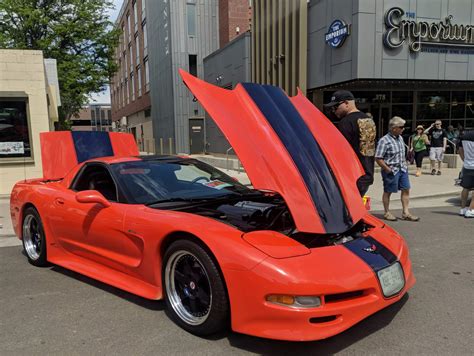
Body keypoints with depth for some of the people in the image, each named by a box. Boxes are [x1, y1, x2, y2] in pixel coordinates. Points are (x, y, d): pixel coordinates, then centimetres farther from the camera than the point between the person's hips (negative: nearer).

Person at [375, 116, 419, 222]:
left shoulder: (400, 138, 9)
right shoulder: (384, 140, -17)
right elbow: (378, 158, -19)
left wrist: (405, 165, 13)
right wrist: (388, 169, -17)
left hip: (402, 169, 8)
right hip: (391, 171, -8)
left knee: (406, 190, 8)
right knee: (388, 192, 6)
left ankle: (405, 213, 17)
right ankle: (387, 213, 20)